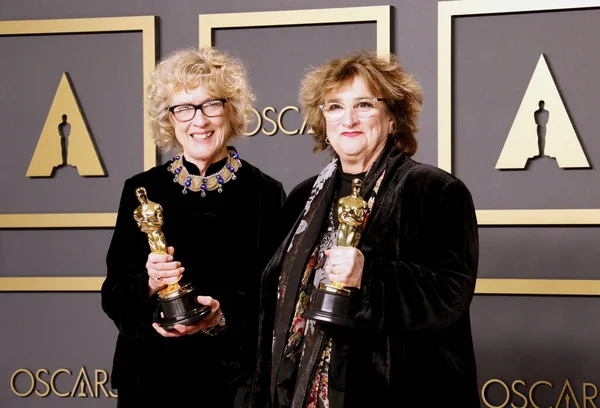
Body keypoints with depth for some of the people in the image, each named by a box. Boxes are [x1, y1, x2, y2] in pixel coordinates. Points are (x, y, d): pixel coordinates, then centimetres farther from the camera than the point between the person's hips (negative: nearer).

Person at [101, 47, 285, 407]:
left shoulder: (265, 194, -5)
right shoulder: (141, 190, 2)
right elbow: (113, 294, 3)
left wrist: (223, 318, -20)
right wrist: (148, 284, -16)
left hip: (237, 379, -2)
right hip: (151, 377, 2)